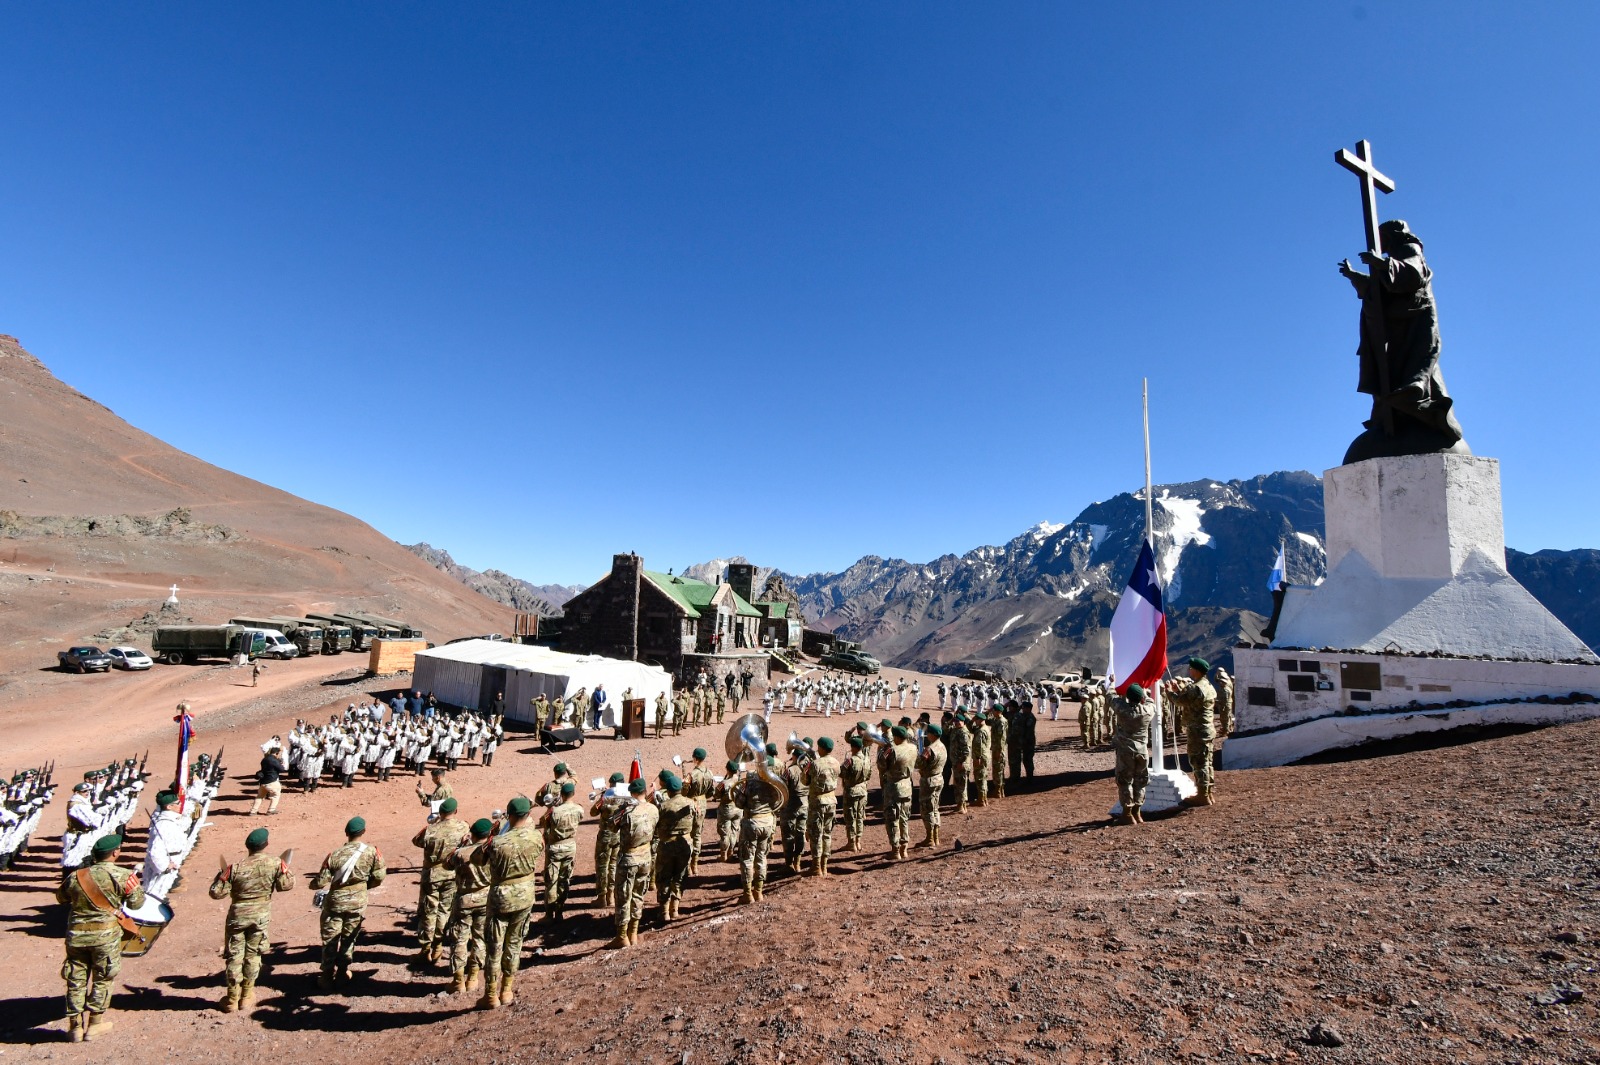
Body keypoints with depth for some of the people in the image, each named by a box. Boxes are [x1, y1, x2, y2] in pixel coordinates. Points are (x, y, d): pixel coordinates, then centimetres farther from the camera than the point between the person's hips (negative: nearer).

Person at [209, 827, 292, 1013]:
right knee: (253, 955, 16)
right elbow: (286, 885, -5)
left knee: (234, 956, 12)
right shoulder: (276, 864, -15)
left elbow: (216, 893, -12)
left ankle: (232, 999, 21)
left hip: (238, 915, -1)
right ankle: (247, 996, 26)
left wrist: (222, 875, 3)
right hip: (261, 916, 1)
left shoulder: (235, 868, -19)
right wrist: (285, 869, 11)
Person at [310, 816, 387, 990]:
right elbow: (379, 877, -6)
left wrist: (313, 885, 14)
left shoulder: (335, 854, -16)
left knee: (330, 940, 14)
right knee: (349, 938, 19)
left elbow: (321, 882, -10)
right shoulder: (372, 851, -13)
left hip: (335, 902, -1)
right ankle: (343, 972, 29)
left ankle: (327, 977, 20)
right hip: (358, 903, 1)